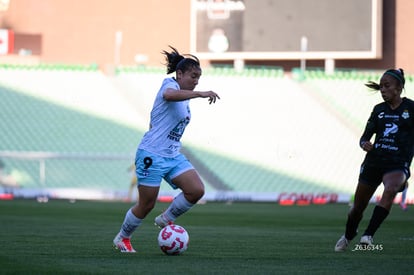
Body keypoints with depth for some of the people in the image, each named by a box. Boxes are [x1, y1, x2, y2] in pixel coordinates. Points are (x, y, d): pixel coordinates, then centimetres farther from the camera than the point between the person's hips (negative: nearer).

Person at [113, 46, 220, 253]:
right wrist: (200, 94, -45)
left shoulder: (184, 99, 16)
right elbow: (169, 95, -38)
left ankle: (166, 219, 9)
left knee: (197, 190, -12)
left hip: (173, 156, 8)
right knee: (146, 205, -1)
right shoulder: (170, 84, -10)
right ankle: (122, 238, 21)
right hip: (152, 155, -8)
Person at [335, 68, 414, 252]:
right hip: (374, 161, 4)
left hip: (398, 163, -4)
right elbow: (365, 136, 12)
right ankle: (347, 237, 37)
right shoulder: (379, 110, 9)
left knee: (390, 190, -36)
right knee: (358, 206, 9)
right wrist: (364, 144, -12)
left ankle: (369, 235, -35)